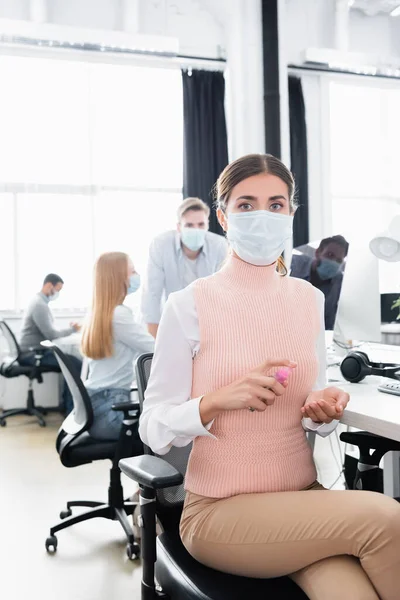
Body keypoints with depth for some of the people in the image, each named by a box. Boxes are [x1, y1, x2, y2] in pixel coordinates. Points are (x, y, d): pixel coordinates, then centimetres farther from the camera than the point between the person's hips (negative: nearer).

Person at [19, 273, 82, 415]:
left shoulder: (39, 302, 17)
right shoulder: (39, 304, -18)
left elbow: (48, 332, 19)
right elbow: (51, 334, -21)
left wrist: (69, 328, 6)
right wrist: (72, 329, -6)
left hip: (35, 351, 11)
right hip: (32, 353, -11)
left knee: (72, 361, 6)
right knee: (75, 363, -19)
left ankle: (68, 404, 11)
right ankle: (71, 409, -11)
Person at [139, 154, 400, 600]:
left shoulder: (309, 299, 3)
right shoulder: (189, 306, -11)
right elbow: (154, 430, -9)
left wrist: (324, 410, -9)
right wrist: (219, 400, -26)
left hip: (304, 497, 4)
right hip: (218, 512, -3)